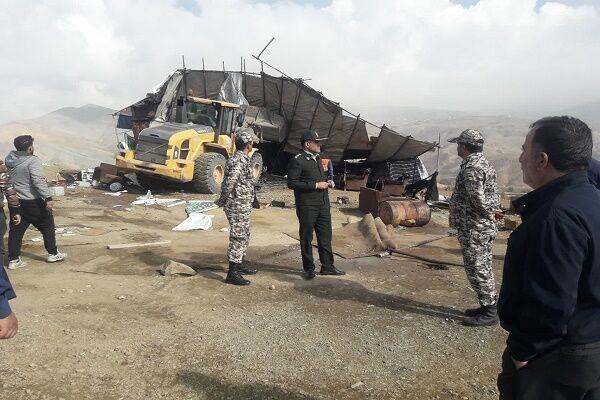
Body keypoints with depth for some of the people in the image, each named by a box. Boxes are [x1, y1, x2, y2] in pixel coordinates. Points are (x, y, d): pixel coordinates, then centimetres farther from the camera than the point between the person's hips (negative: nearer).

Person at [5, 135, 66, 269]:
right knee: (47, 226, 10)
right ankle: (53, 253, 17)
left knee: (16, 230, 10)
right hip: (33, 202, -6)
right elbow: (39, 181, -24)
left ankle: (13, 259, 13)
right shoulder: (32, 161, -16)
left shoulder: (9, 159, 5)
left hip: (15, 201, 6)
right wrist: (48, 198, -26)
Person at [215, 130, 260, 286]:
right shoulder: (239, 161, -20)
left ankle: (241, 264, 36)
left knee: (244, 235, 21)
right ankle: (233, 273, 0)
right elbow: (229, 183, -27)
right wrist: (222, 201, -17)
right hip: (238, 206, -10)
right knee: (238, 237, -6)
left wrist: (253, 199, 27)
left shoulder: (243, 159, 12)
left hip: (244, 205, 10)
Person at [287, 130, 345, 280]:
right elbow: (291, 183, -17)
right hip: (307, 205, -8)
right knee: (306, 238, 4)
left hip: (323, 203, 8)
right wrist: (316, 185, -18)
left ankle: (327, 266, 22)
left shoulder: (317, 158, 16)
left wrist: (328, 182, 7)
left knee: (325, 236, 11)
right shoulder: (297, 161, -10)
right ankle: (309, 268, 16)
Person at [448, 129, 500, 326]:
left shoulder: (471, 168, -19)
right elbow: (493, 195, 16)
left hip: (474, 229, -10)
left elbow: (478, 200, -23)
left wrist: (490, 212, -8)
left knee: (477, 269, -1)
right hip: (486, 227, 10)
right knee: (483, 268, 17)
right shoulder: (484, 163, 14)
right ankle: (488, 306, 27)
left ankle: (489, 312, 8)